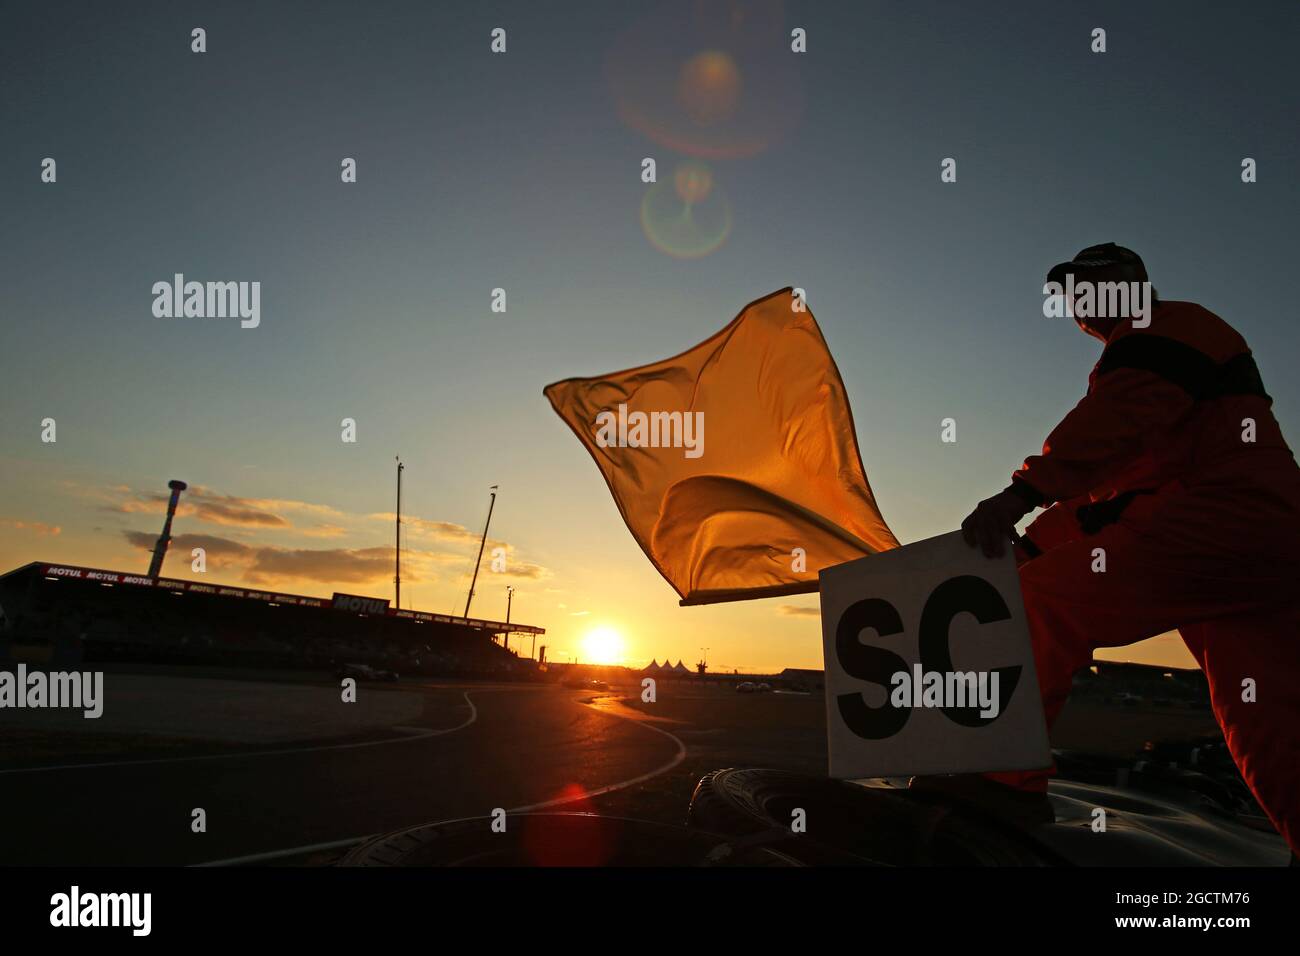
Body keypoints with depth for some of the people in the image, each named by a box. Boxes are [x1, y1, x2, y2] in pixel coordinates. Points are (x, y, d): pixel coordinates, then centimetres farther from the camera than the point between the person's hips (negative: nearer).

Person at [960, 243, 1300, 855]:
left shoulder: (1169, 328, 4)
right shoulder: (1142, 364, 35)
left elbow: (1114, 422, -18)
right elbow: (1109, 483, 30)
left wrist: (1023, 493, -30)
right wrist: (1032, 542, 19)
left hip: (1224, 518, -10)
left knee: (1044, 596, -14)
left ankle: (1003, 781, -15)